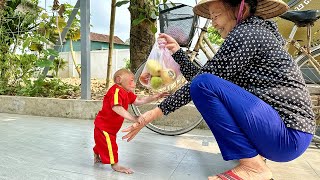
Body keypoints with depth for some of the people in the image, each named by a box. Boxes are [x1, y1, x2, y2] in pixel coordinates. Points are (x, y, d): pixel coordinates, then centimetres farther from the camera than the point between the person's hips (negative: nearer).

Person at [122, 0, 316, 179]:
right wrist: (177, 50, 9)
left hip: (287, 134, -10)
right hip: (275, 129, 10)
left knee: (204, 85, -21)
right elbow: (197, 75, 10)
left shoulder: (246, 33, -12)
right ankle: (254, 155, 11)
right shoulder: (253, 33, 16)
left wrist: (158, 111, -11)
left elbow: (201, 81, -17)